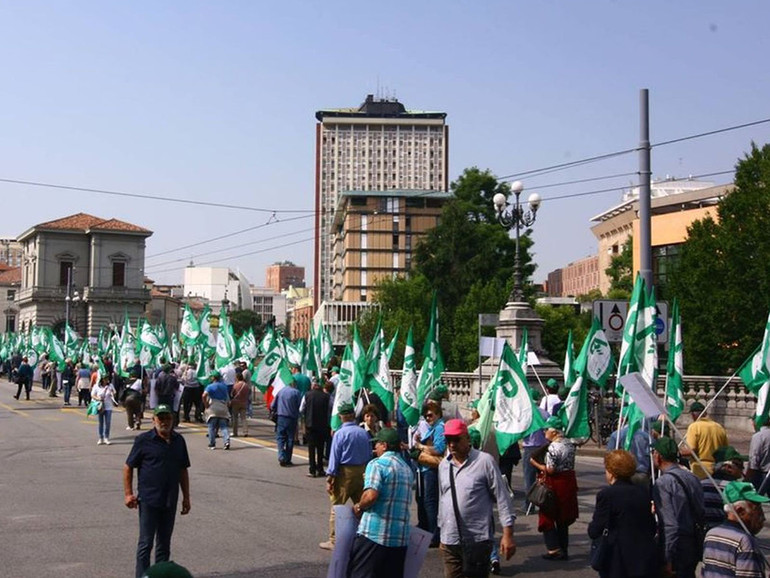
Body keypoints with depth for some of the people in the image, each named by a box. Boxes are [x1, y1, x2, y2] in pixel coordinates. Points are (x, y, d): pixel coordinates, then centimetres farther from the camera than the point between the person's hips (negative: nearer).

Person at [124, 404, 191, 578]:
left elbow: (183, 470, 14)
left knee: (164, 543, 14)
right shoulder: (144, 440, -7)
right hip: (148, 500, -5)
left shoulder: (179, 441, 7)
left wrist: (186, 497, 12)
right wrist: (128, 494, -8)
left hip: (170, 501, 5)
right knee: (146, 543, -1)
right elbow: (128, 467, -3)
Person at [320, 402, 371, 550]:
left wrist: (330, 478, -8)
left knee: (336, 506, 3)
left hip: (345, 473, -5)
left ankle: (333, 540, 6)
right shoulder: (364, 433, 4)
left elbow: (334, 457, -11)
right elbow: (369, 455, 6)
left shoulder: (340, 434, -11)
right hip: (362, 471, 5)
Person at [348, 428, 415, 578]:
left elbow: (371, 495, -20)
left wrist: (359, 507, -2)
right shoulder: (407, 469, 15)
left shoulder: (377, 464, -8)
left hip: (373, 534, -7)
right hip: (400, 537, 7)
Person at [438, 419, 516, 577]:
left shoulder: (484, 461, -6)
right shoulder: (443, 465, 11)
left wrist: (508, 534, -9)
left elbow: (502, 498, -6)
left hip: (478, 540, -5)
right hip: (449, 541, 5)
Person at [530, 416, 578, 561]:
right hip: (569, 482, 8)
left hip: (555, 484, -8)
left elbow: (550, 470, -20)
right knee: (563, 519, 15)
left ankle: (554, 549, -1)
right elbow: (571, 464, 11)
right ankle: (564, 550, 19)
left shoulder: (553, 447, -20)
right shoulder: (570, 444, 6)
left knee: (548, 516, 4)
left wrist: (535, 463, -10)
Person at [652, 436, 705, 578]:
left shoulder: (663, 483, -17)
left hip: (676, 550, -8)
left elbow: (670, 525, -21)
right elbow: (700, 513, 11)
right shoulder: (692, 477, 8)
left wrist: (667, 560, -19)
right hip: (694, 546, 8)